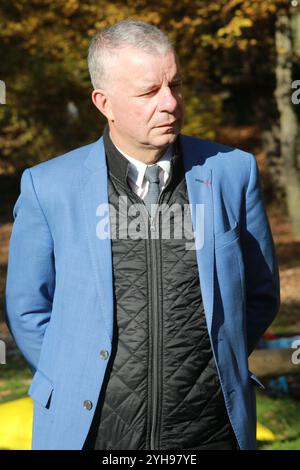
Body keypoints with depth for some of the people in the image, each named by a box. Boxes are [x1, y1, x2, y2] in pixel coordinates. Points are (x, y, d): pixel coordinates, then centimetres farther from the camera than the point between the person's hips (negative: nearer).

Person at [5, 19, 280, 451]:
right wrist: (84, 383, 2)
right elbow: (27, 310, 7)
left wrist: (218, 366, 5)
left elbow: (261, 294, 11)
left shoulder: (233, 171, 0)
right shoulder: (48, 187, -3)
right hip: (93, 429, -1)